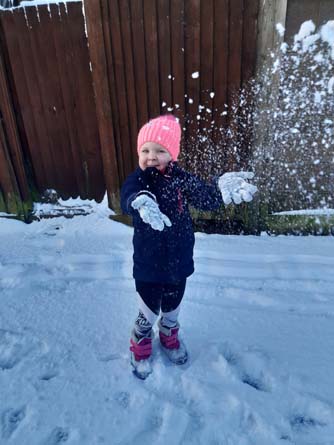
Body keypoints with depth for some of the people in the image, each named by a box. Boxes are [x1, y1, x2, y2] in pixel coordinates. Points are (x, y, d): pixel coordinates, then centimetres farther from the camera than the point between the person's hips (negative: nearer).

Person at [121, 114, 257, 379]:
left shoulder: (180, 179, -8)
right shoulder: (137, 180, -15)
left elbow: (205, 197, -23)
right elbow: (128, 199, -37)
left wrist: (220, 188, -46)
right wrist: (141, 203, -61)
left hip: (179, 261, 3)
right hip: (148, 264, -2)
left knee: (172, 307, 23)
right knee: (149, 312, 11)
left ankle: (169, 337, 55)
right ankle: (140, 346, 43)